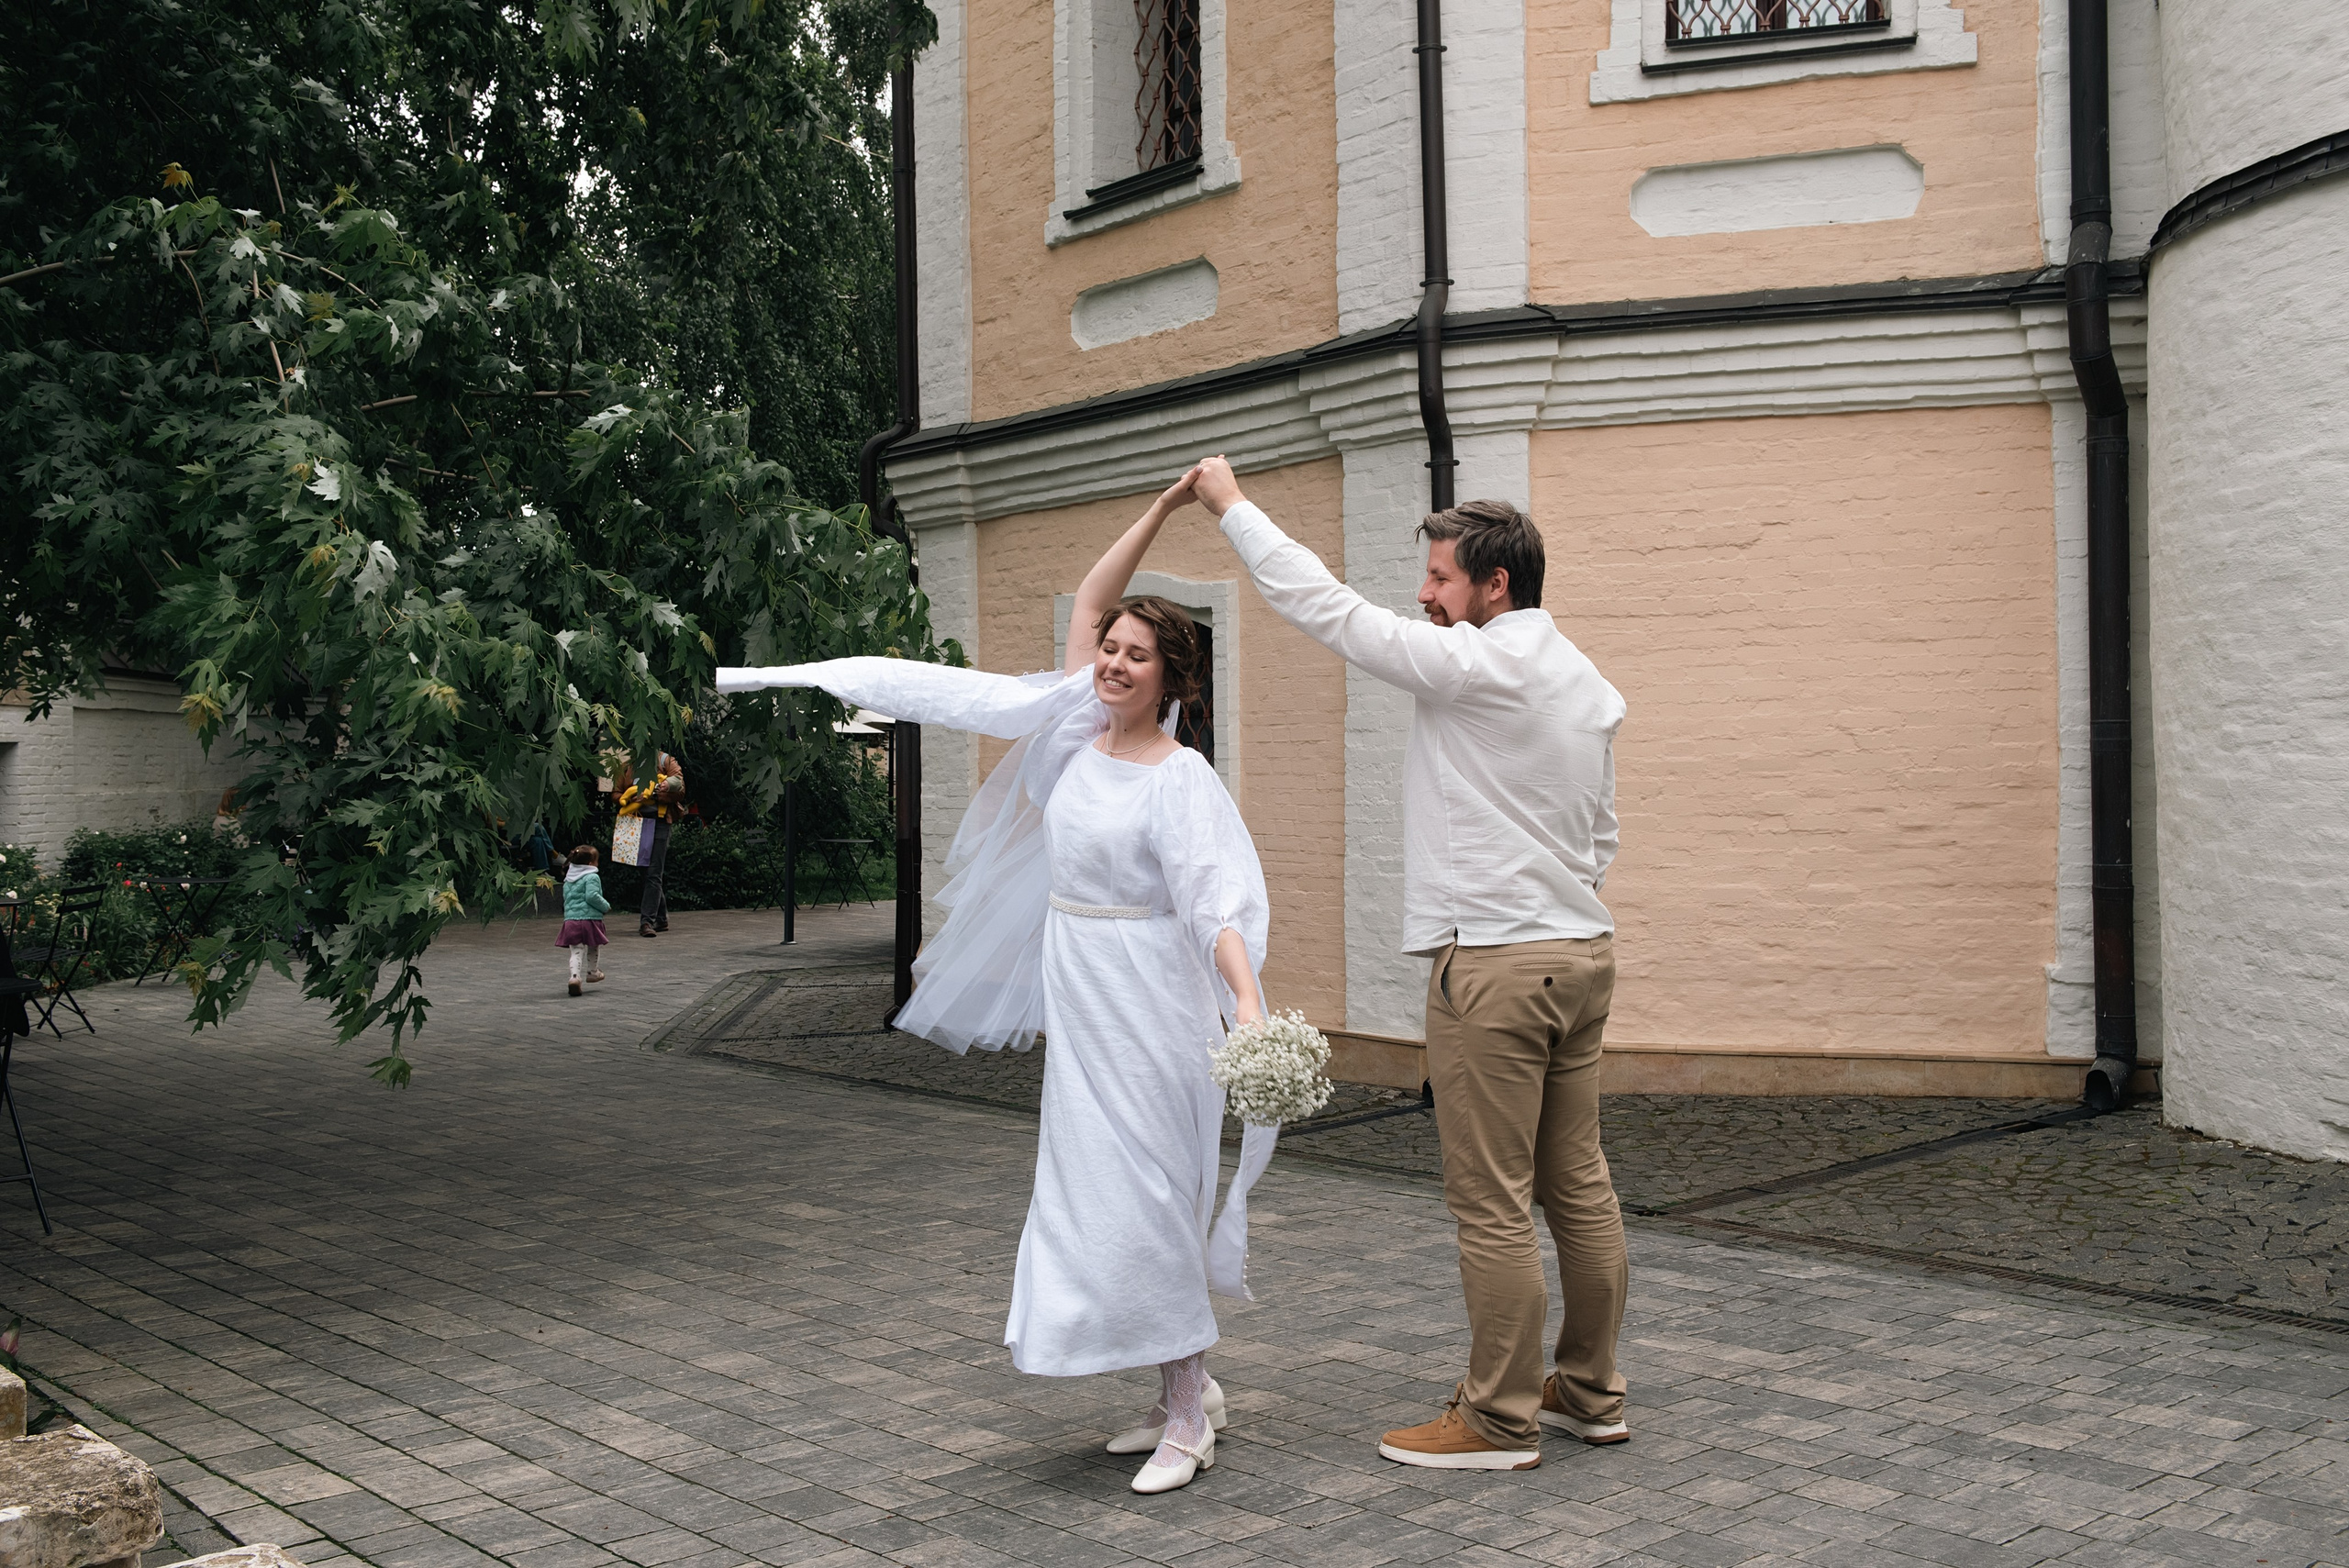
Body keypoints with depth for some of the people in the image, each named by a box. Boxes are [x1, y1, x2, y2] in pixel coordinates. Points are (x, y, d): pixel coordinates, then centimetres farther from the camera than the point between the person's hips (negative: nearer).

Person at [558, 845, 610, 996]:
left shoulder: (568, 879, 16)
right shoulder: (592, 877, -8)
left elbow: (566, 899, 20)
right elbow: (592, 896, -20)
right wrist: (606, 905, -7)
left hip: (570, 919, 5)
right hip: (590, 918, -5)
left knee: (576, 951, 0)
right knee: (594, 948, 19)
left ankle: (575, 976, -20)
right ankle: (593, 972, 35)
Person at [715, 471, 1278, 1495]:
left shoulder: (1182, 782, -15)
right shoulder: (1079, 734, 4)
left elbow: (1217, 903, -23)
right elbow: (1087, 608, 7)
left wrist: (1249, 1003, -37)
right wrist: (1158, 513, 3)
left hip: (1147, 1007, -8)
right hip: (1077, 998, 8)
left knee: (1140, 1198, -7)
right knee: (1095, 1197, 12)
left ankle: (1188, 1414, 7)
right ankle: (1186, 1390, 24)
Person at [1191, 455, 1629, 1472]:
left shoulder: (1473, 666, -13)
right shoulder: (1588, 683, 14)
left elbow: (1327, 608, -11)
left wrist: (1233, 507, -1)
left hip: (1494, 966, -9)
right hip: (1582, 951, 9)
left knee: (1492, 1204, -1)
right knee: (1577, 1186, 15)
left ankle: (1499, 1420, 8)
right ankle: (1589, 1392, 25)